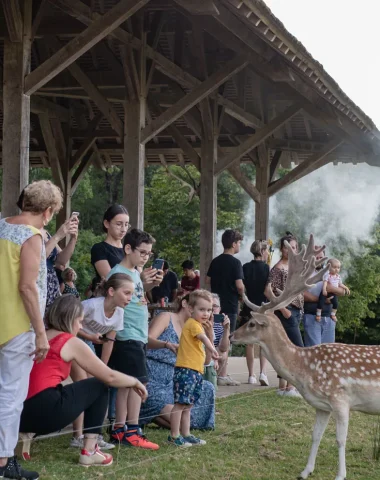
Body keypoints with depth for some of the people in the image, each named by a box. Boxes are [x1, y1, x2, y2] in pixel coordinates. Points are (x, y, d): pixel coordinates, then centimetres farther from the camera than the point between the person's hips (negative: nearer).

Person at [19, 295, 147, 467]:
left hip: (20, 413, 6)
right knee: (99, 387, 16)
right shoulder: (71, 342, 3)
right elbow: (109, 377, 7)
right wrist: (135, 382, 25)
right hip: (46, 412, -6)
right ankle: (89, 452, 10)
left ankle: (28, 433, 12)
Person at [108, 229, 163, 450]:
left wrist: (151, 285, 11)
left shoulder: (136, 273, 15)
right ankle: (132, 432, -4)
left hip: (139, 337, 9)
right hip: (128, 337, -9)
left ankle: (119, 430, 15)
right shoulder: (118, 273, -13)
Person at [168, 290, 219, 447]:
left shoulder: (197, 325, 20)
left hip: (196, 371, 10)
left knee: (187, 406, 15)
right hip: (186, 370, -10)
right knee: (180, 404, -7)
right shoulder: (193, 324, -12)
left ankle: (186, 435, 22)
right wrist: (213, 350, -48)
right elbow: (203, 337, -32)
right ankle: (174, 436, -4)